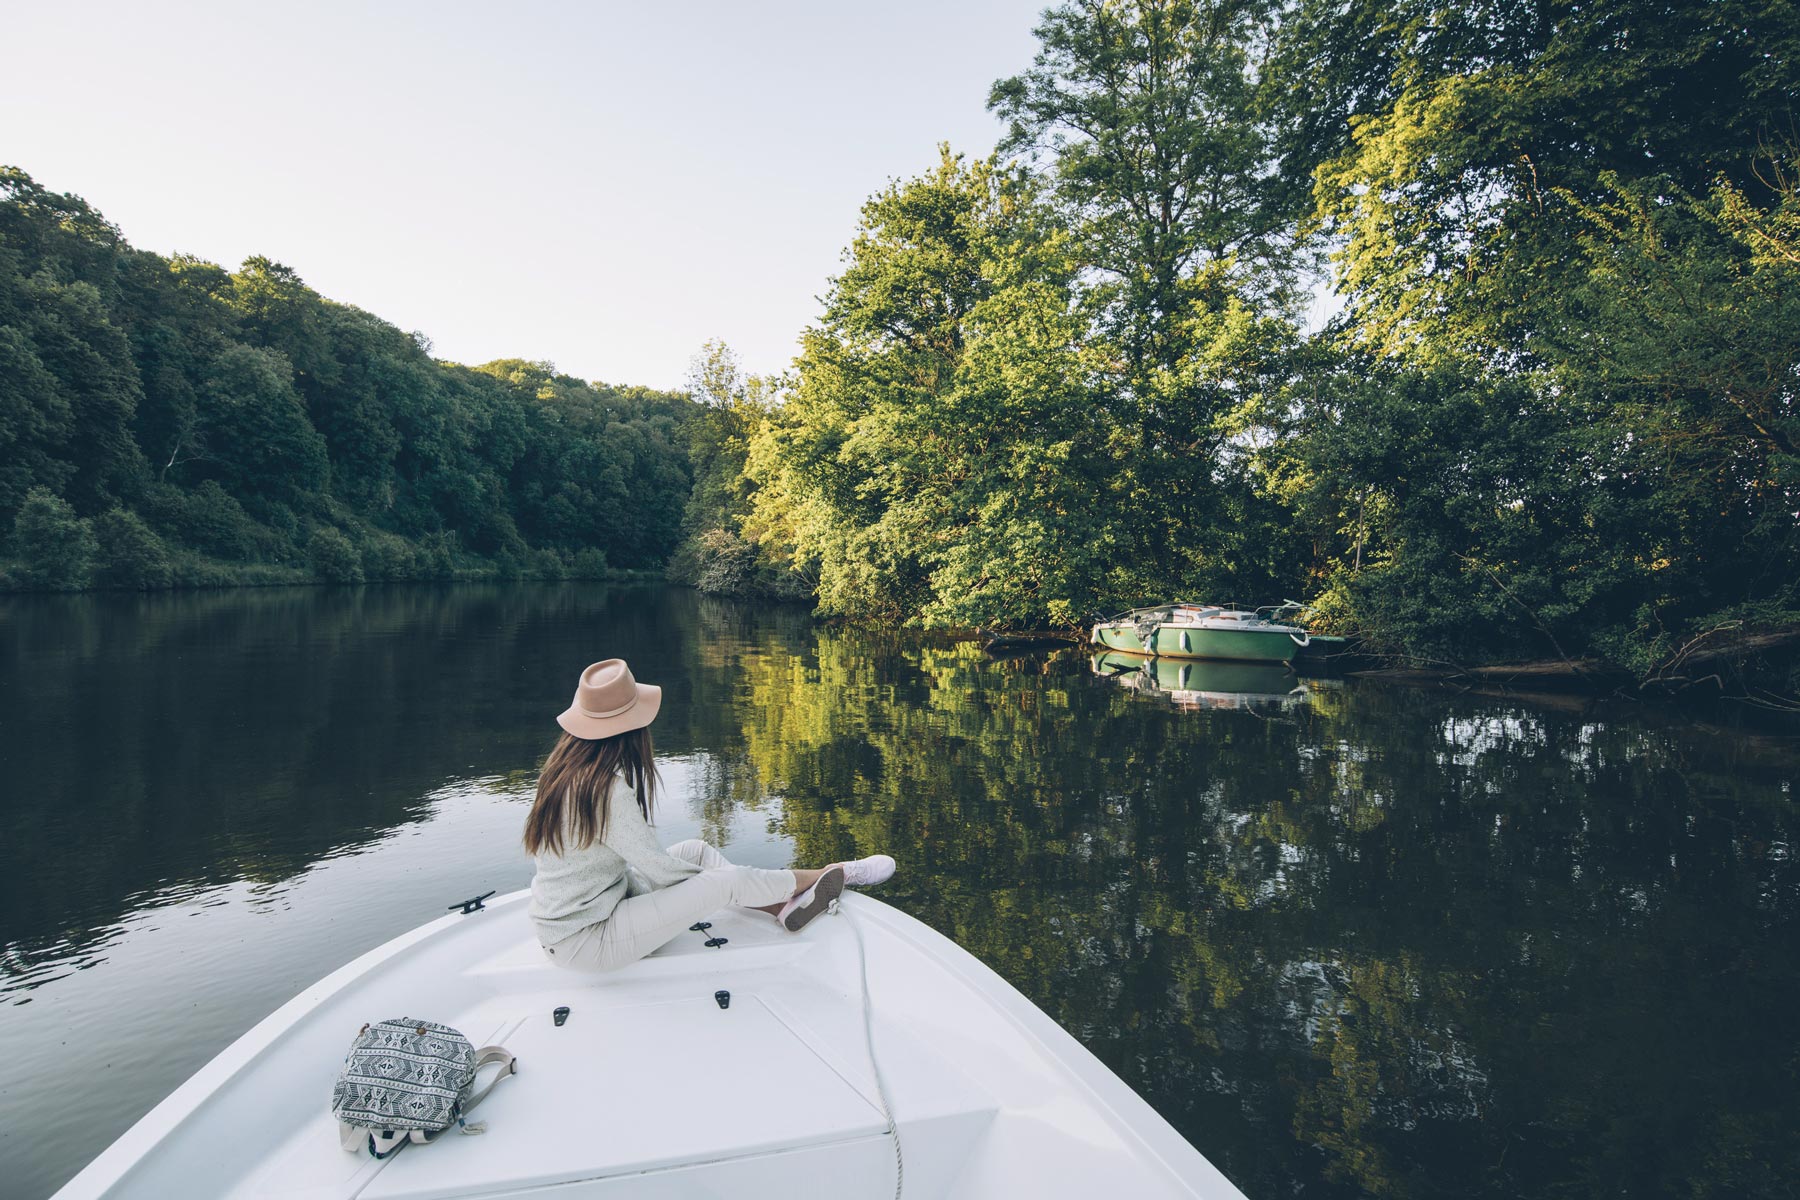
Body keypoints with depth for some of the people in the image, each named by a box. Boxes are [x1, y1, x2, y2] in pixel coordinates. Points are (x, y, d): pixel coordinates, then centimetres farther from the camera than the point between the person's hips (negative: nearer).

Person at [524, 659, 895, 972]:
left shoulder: (564, 766, 0)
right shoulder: (608, 788, -28)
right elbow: (659, 868, -18)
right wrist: (706, 875, 2)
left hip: (559, 921, 9)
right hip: (585, 942, -9)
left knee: (695, 849, 11)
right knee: (725, 881, -9)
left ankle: (783, 908, 17)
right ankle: (837, 873, 11)